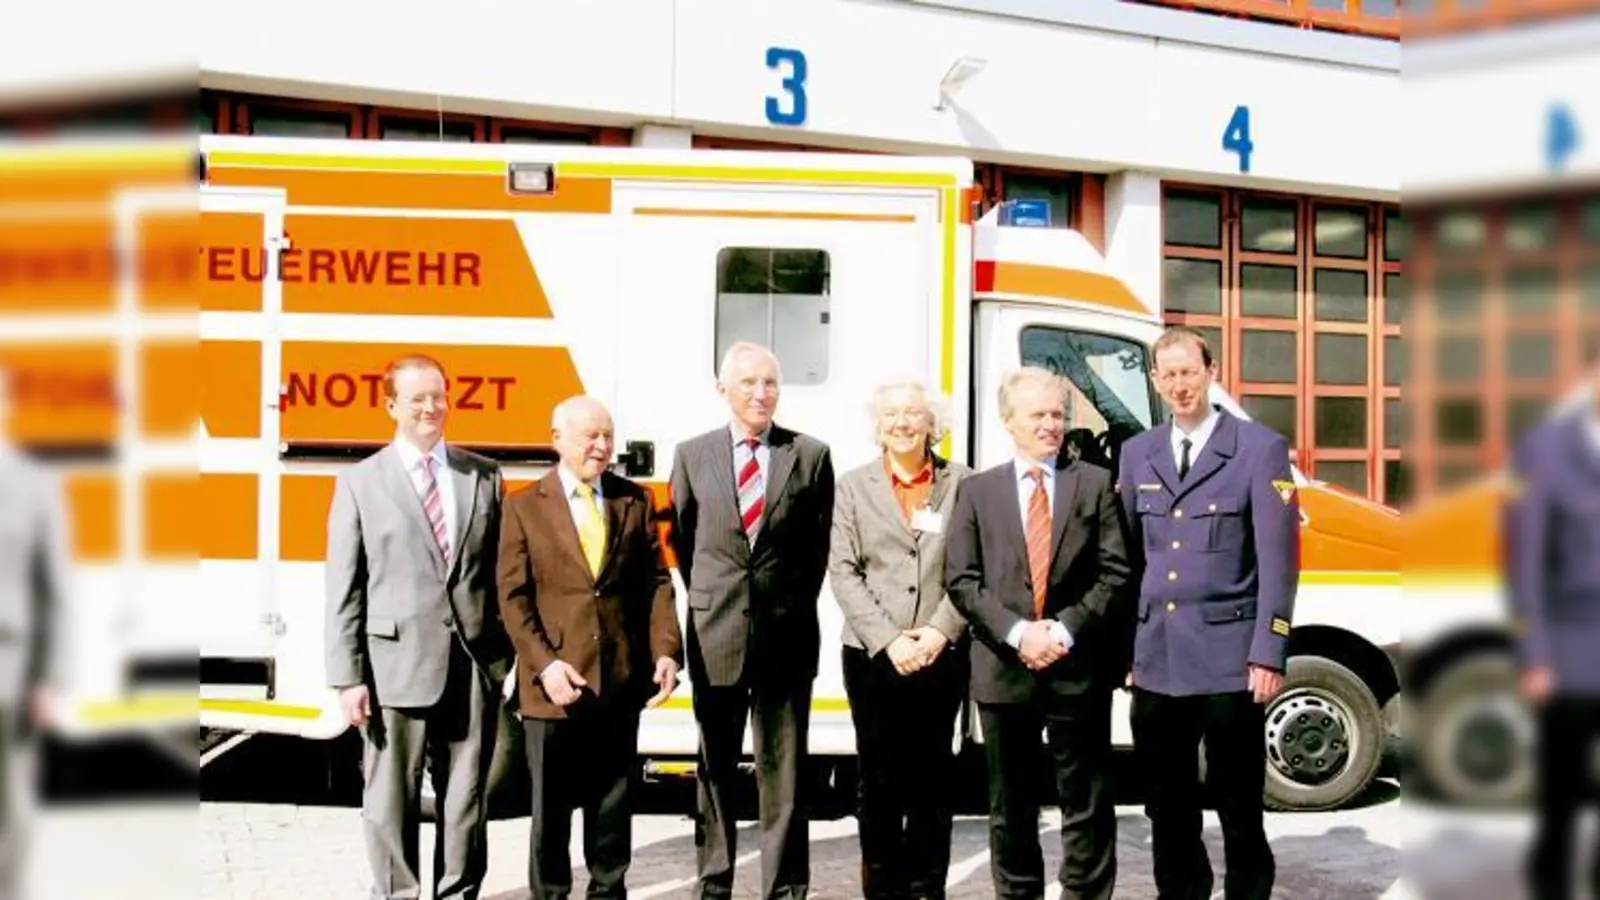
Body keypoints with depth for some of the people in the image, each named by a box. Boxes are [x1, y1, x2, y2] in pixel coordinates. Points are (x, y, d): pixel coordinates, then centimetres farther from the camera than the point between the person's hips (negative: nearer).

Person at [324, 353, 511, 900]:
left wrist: (508, 652, 2)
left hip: (474, 664, 2)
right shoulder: (360, 482, 3)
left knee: (466, 797, 9)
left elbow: (502, 568, 9)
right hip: (396, 664, -2)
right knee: (391, 801, 5)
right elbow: (343, 590, 0)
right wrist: (347, 677, -6)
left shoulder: (484, 476, 9)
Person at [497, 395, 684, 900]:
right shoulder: (524, 508, 1)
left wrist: (666, 650, -7)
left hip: (621, 681, 2)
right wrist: (544, 664, -15)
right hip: (554, 684, -2)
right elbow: (513, 597, -4)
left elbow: (656, 582, 6)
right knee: (551, 807, 6)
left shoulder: (634, 501, 9)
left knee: (613, 804, 11)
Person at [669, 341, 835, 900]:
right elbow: (683, 540, 12)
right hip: (715, 637, 1)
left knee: (784, 770, 4)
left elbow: (819, 544, 8)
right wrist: (710, 602, 11)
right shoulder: (692, 456, 3)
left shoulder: (811, 455, 0)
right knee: (716, 768, 11)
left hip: (786, 637, -1)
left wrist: (795, 605, 9)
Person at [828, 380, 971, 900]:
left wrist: (939, 631, -11)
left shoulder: (961, 483, 6)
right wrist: (887, 641, -10)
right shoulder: (854, 486, 8)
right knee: (879, 781, 4)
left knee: (932, 780, 5)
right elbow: (843, 572, 0)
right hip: (872, 656, 0)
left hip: (942, 657, 0)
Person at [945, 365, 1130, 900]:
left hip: (1078, 668, -1)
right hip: (1003, 669, 1)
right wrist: (1017, 633, -12)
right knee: (1010, 808, 10)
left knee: (1086, 805, 4)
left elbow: (1114, 573, -1)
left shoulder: (1095, 484, 6)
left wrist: (1065, 631, -12)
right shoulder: (977, 491, 8)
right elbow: (962, 580, 1)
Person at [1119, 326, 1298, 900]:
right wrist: (1124, 644, 8)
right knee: (1168, 809, 13)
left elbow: (1278, 561, -7)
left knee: (1239, 809, 4)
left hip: (1229, 659, -4)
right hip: (1155, 660, 5)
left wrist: (1269, 654, -13)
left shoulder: (1261, 449, -3)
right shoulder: (1137, 454, 12)